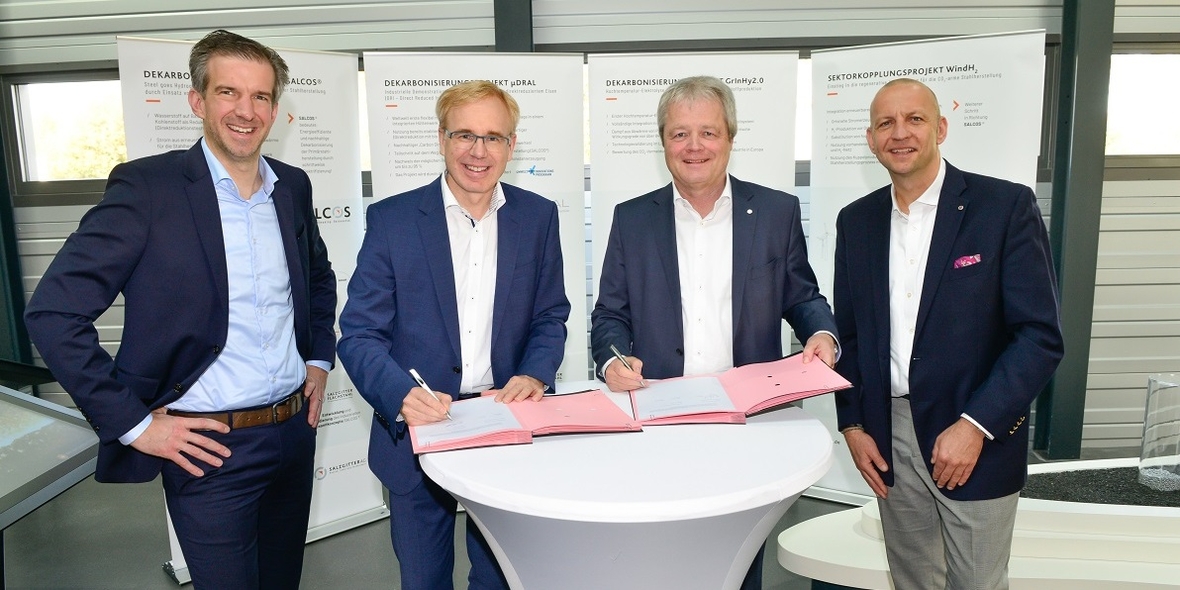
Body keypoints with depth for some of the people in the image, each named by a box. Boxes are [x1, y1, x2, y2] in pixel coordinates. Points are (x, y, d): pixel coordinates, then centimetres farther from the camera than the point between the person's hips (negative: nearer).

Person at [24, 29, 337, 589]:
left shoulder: (293, 186, 4)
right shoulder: (146, 186, -13)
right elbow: (53, 313, -14)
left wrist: (319, 359, 10)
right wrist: (134, 423, -15)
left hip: (296, 430, 6)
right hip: (210, 447, -5)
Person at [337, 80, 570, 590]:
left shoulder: (539, 216, 0)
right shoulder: (392, 219, -7)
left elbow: (551, 316, 6)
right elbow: (359, 334, -9)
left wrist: (534, 374, -14)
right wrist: (403, 395, -27)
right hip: (417, 433, -1)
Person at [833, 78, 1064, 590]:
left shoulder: (1006, 206, -7)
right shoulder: (856, 221, 6)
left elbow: (1041, 336, -10)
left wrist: (975, 426, -17)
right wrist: (852, 426, 3)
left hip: (977, 439, -3)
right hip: (889, 441, 4)